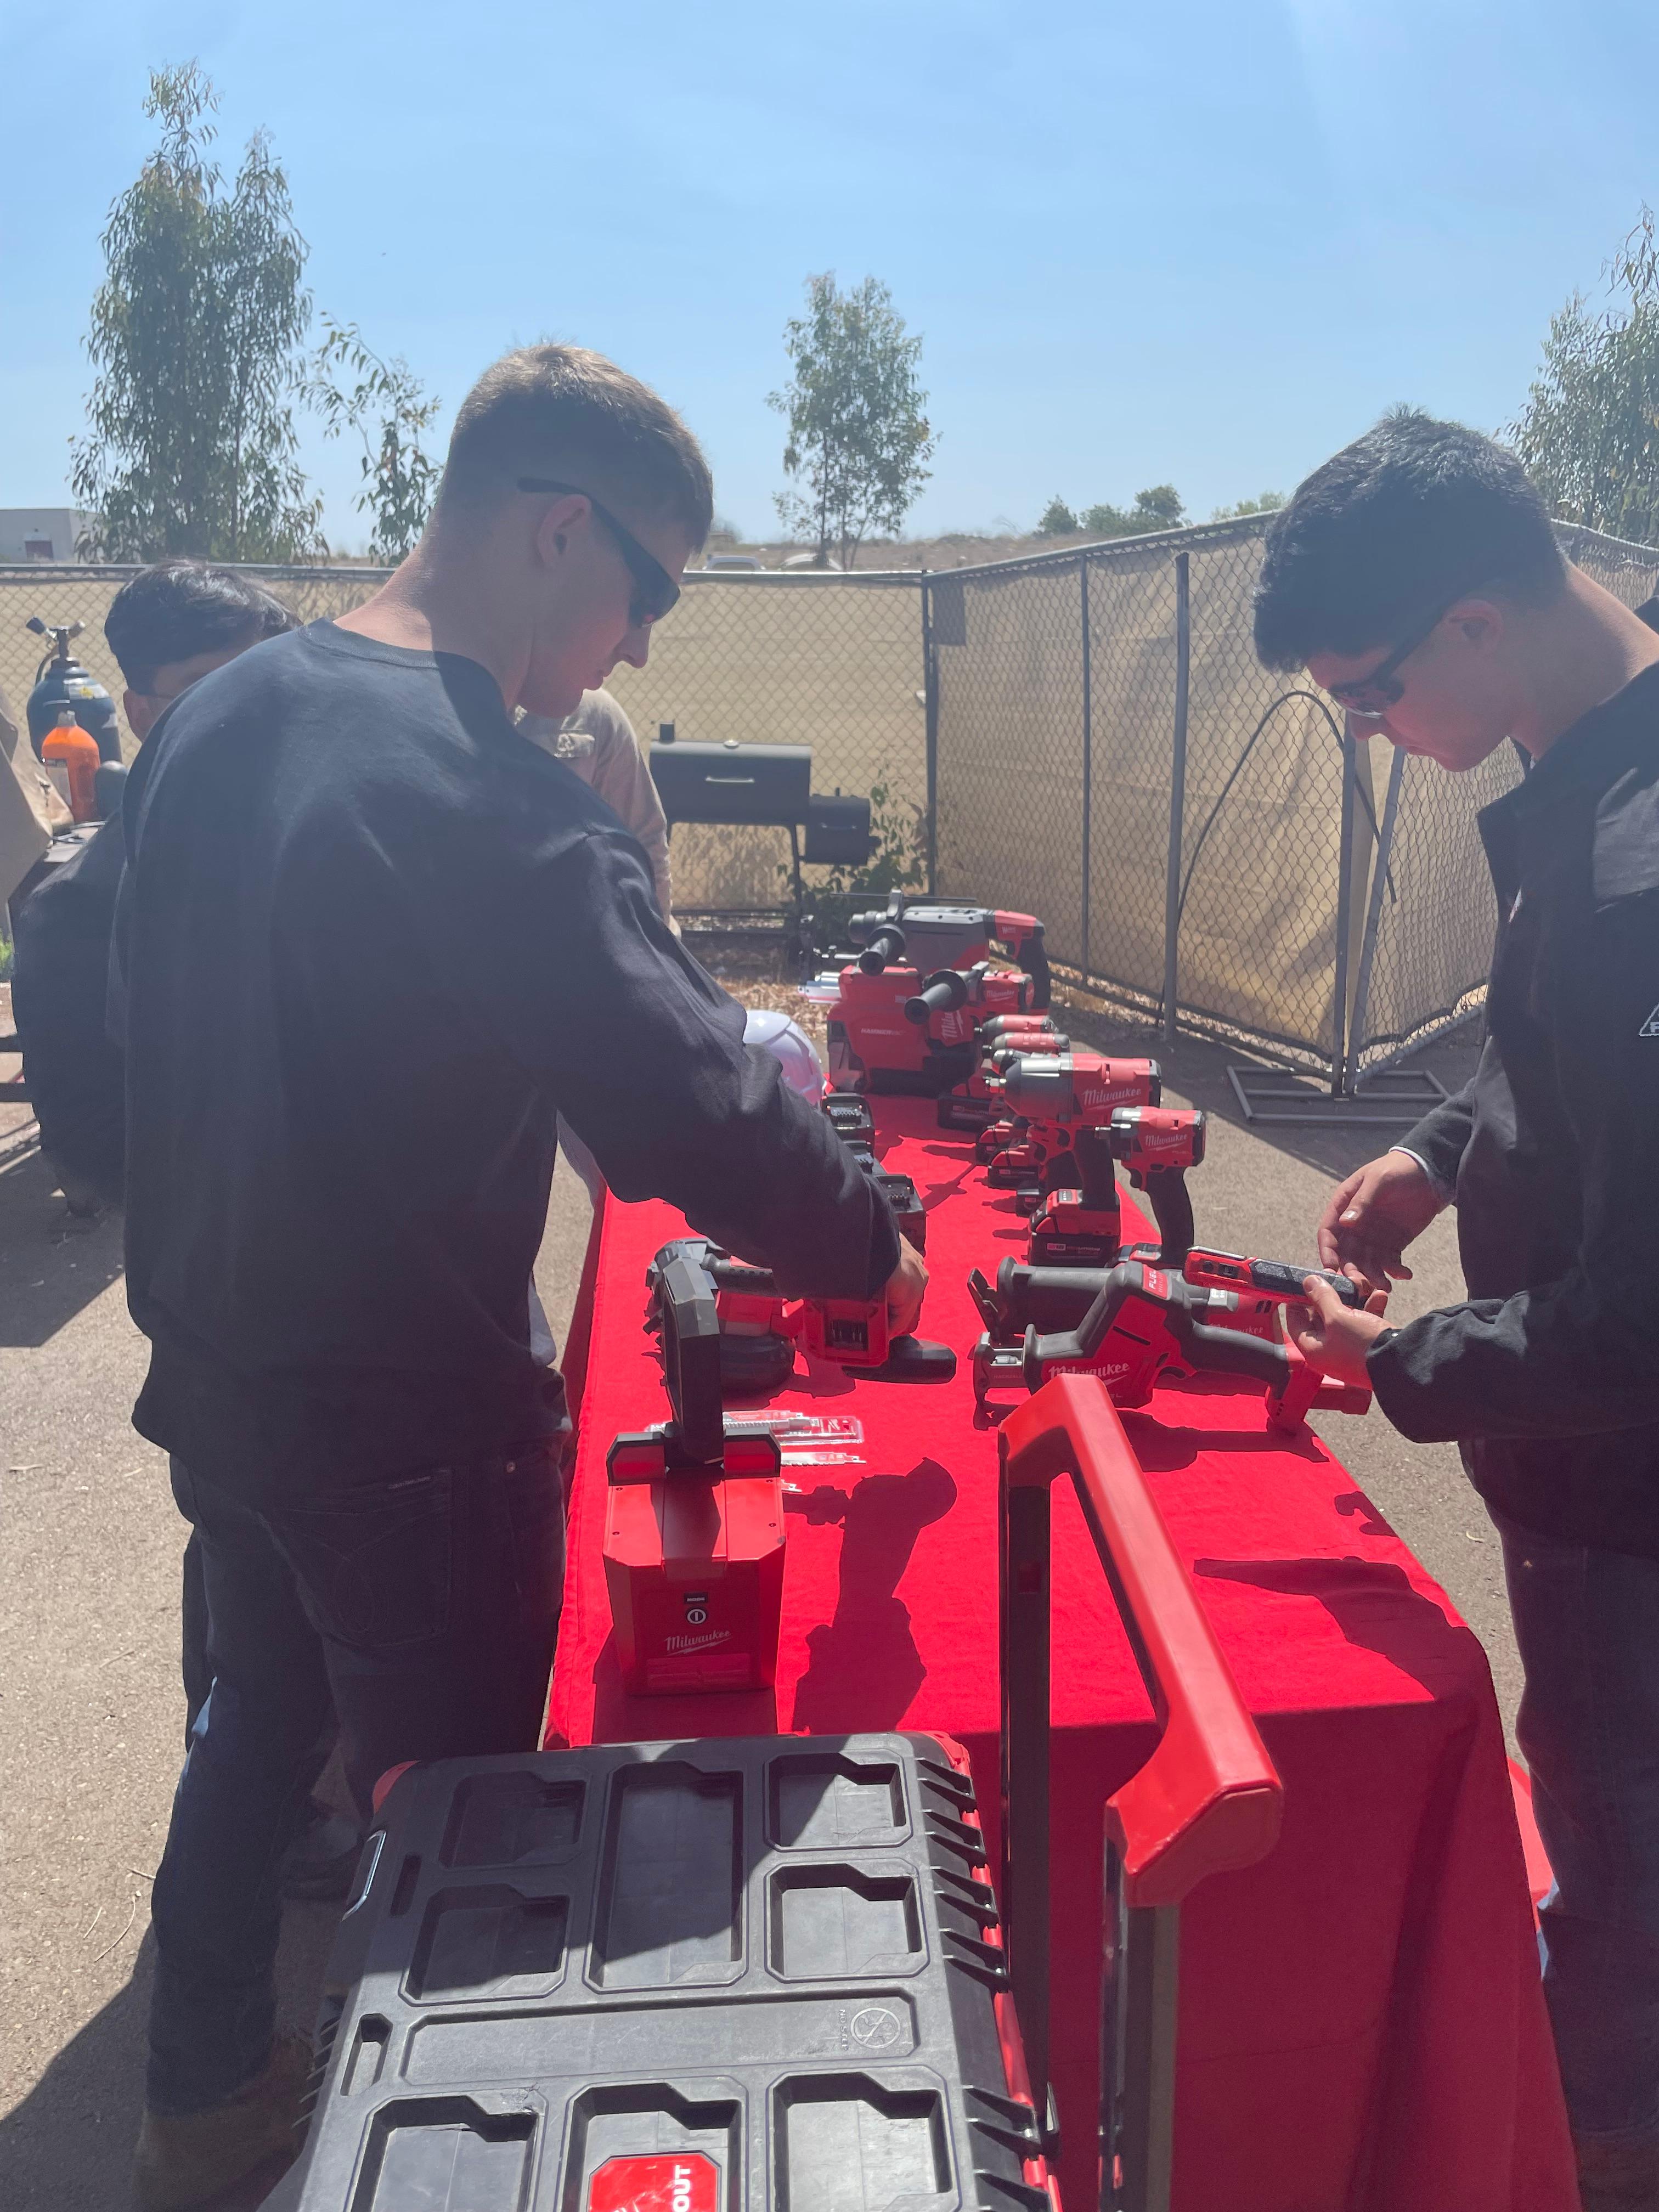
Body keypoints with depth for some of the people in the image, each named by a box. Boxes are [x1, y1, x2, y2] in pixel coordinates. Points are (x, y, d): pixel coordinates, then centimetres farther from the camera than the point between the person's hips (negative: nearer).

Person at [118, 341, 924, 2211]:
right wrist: (873, 1253, -12)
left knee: (260, 1722, 28)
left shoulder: (211, 721, 2)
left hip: (214, 1375, 9)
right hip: (406, 1431, -9)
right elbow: (691, 1106, -28)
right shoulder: (493, 806, -27)